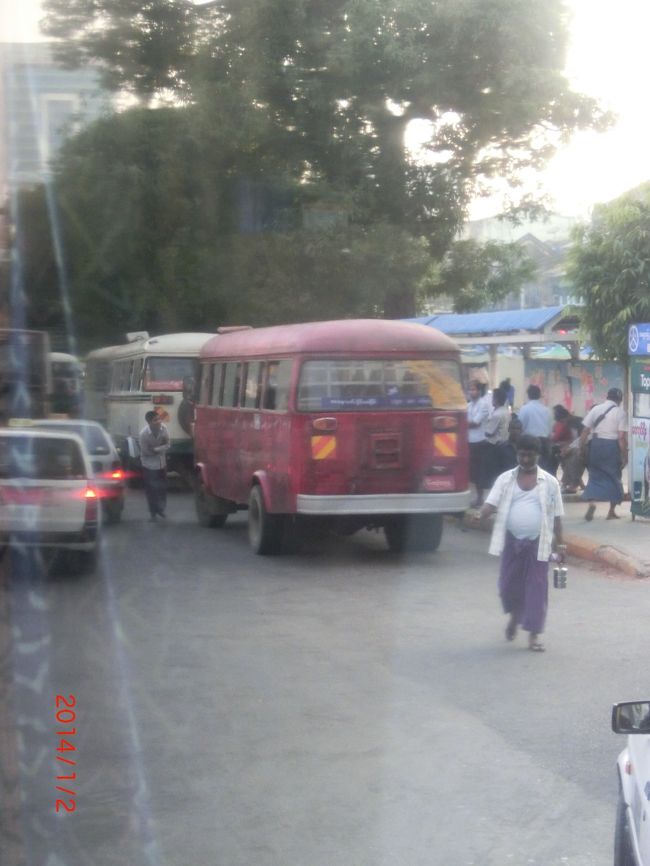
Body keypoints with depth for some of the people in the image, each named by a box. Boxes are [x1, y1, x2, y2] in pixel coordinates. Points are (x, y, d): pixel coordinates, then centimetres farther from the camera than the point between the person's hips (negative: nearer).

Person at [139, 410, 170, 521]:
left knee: (162, 488, 13)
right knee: (151, 490, 4)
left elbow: (167, 445, -9)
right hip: (149, 465, -4)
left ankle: (160, 509, 31)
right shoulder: (143, 433, -27)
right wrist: (161, 448, -11)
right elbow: (146, 451, -19)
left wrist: (155, 449, -23)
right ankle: (153, 513, 18)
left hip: (161, 463, 4)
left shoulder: (163, 428, -16)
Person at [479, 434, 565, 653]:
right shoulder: (505, 479, 3)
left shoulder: (549, 482, 1)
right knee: (508, 584, 8)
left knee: (536, 587, -2)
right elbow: (491, 503, -7)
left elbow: (556, 516, 4)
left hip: (538, 542, -1)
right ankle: (515, 616, 38)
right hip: (511, 540, 2)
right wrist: (483, 513, -31)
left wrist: (559, 543, 2)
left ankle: (533, 635, 4)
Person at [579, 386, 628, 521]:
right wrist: (624, 455, -5)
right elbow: (622, 437, -11)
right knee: (614, 477, 11)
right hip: (612, 445, -2)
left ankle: (591, 503, -13)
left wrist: (582, 447, 9)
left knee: (595, 475, 11)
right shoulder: (620, 412, -5)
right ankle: (611, 512, 14)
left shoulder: (595, 409, 4)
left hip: (595, 444, 2)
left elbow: (585, 431, 1)